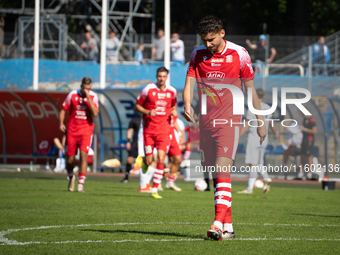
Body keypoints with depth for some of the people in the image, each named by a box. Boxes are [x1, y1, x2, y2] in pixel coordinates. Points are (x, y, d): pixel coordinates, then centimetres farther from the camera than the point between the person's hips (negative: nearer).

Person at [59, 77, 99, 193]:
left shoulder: (93, 96, -2)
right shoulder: (72, 95, 0)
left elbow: (95, 113, -15)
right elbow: (63, 110, 9)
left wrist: (88, 98, -20)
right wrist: (61, 123, -4)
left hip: (86, 130, -1)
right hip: (72, 130, 1)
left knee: (83, 154, -17)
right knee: (70, 158, 4)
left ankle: (81, 184, -14)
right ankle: (71, 177, 35)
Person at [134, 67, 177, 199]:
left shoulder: (172, 91, 7)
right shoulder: (148, 90, -4)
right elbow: (137, 106, 2)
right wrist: (148, 112, -16)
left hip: (164, 129, 2)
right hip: (149, 129, -2)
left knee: (161, 159, -10)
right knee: (149, 161, -4)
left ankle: (155, 190, -4)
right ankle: (145, 163, 36)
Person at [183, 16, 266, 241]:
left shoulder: (239, 54, -2)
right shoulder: (198, 55, 7)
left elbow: (250, 88, 4)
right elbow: (190, 83, -1)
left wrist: (260, 121, 6)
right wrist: (187, 105, -22)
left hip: (229, 120, -5)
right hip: (206, 121, 5)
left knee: (223, 169, -20)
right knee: (216, 174, 8)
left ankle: (219, 223, -28)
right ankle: (228, 225, 16)